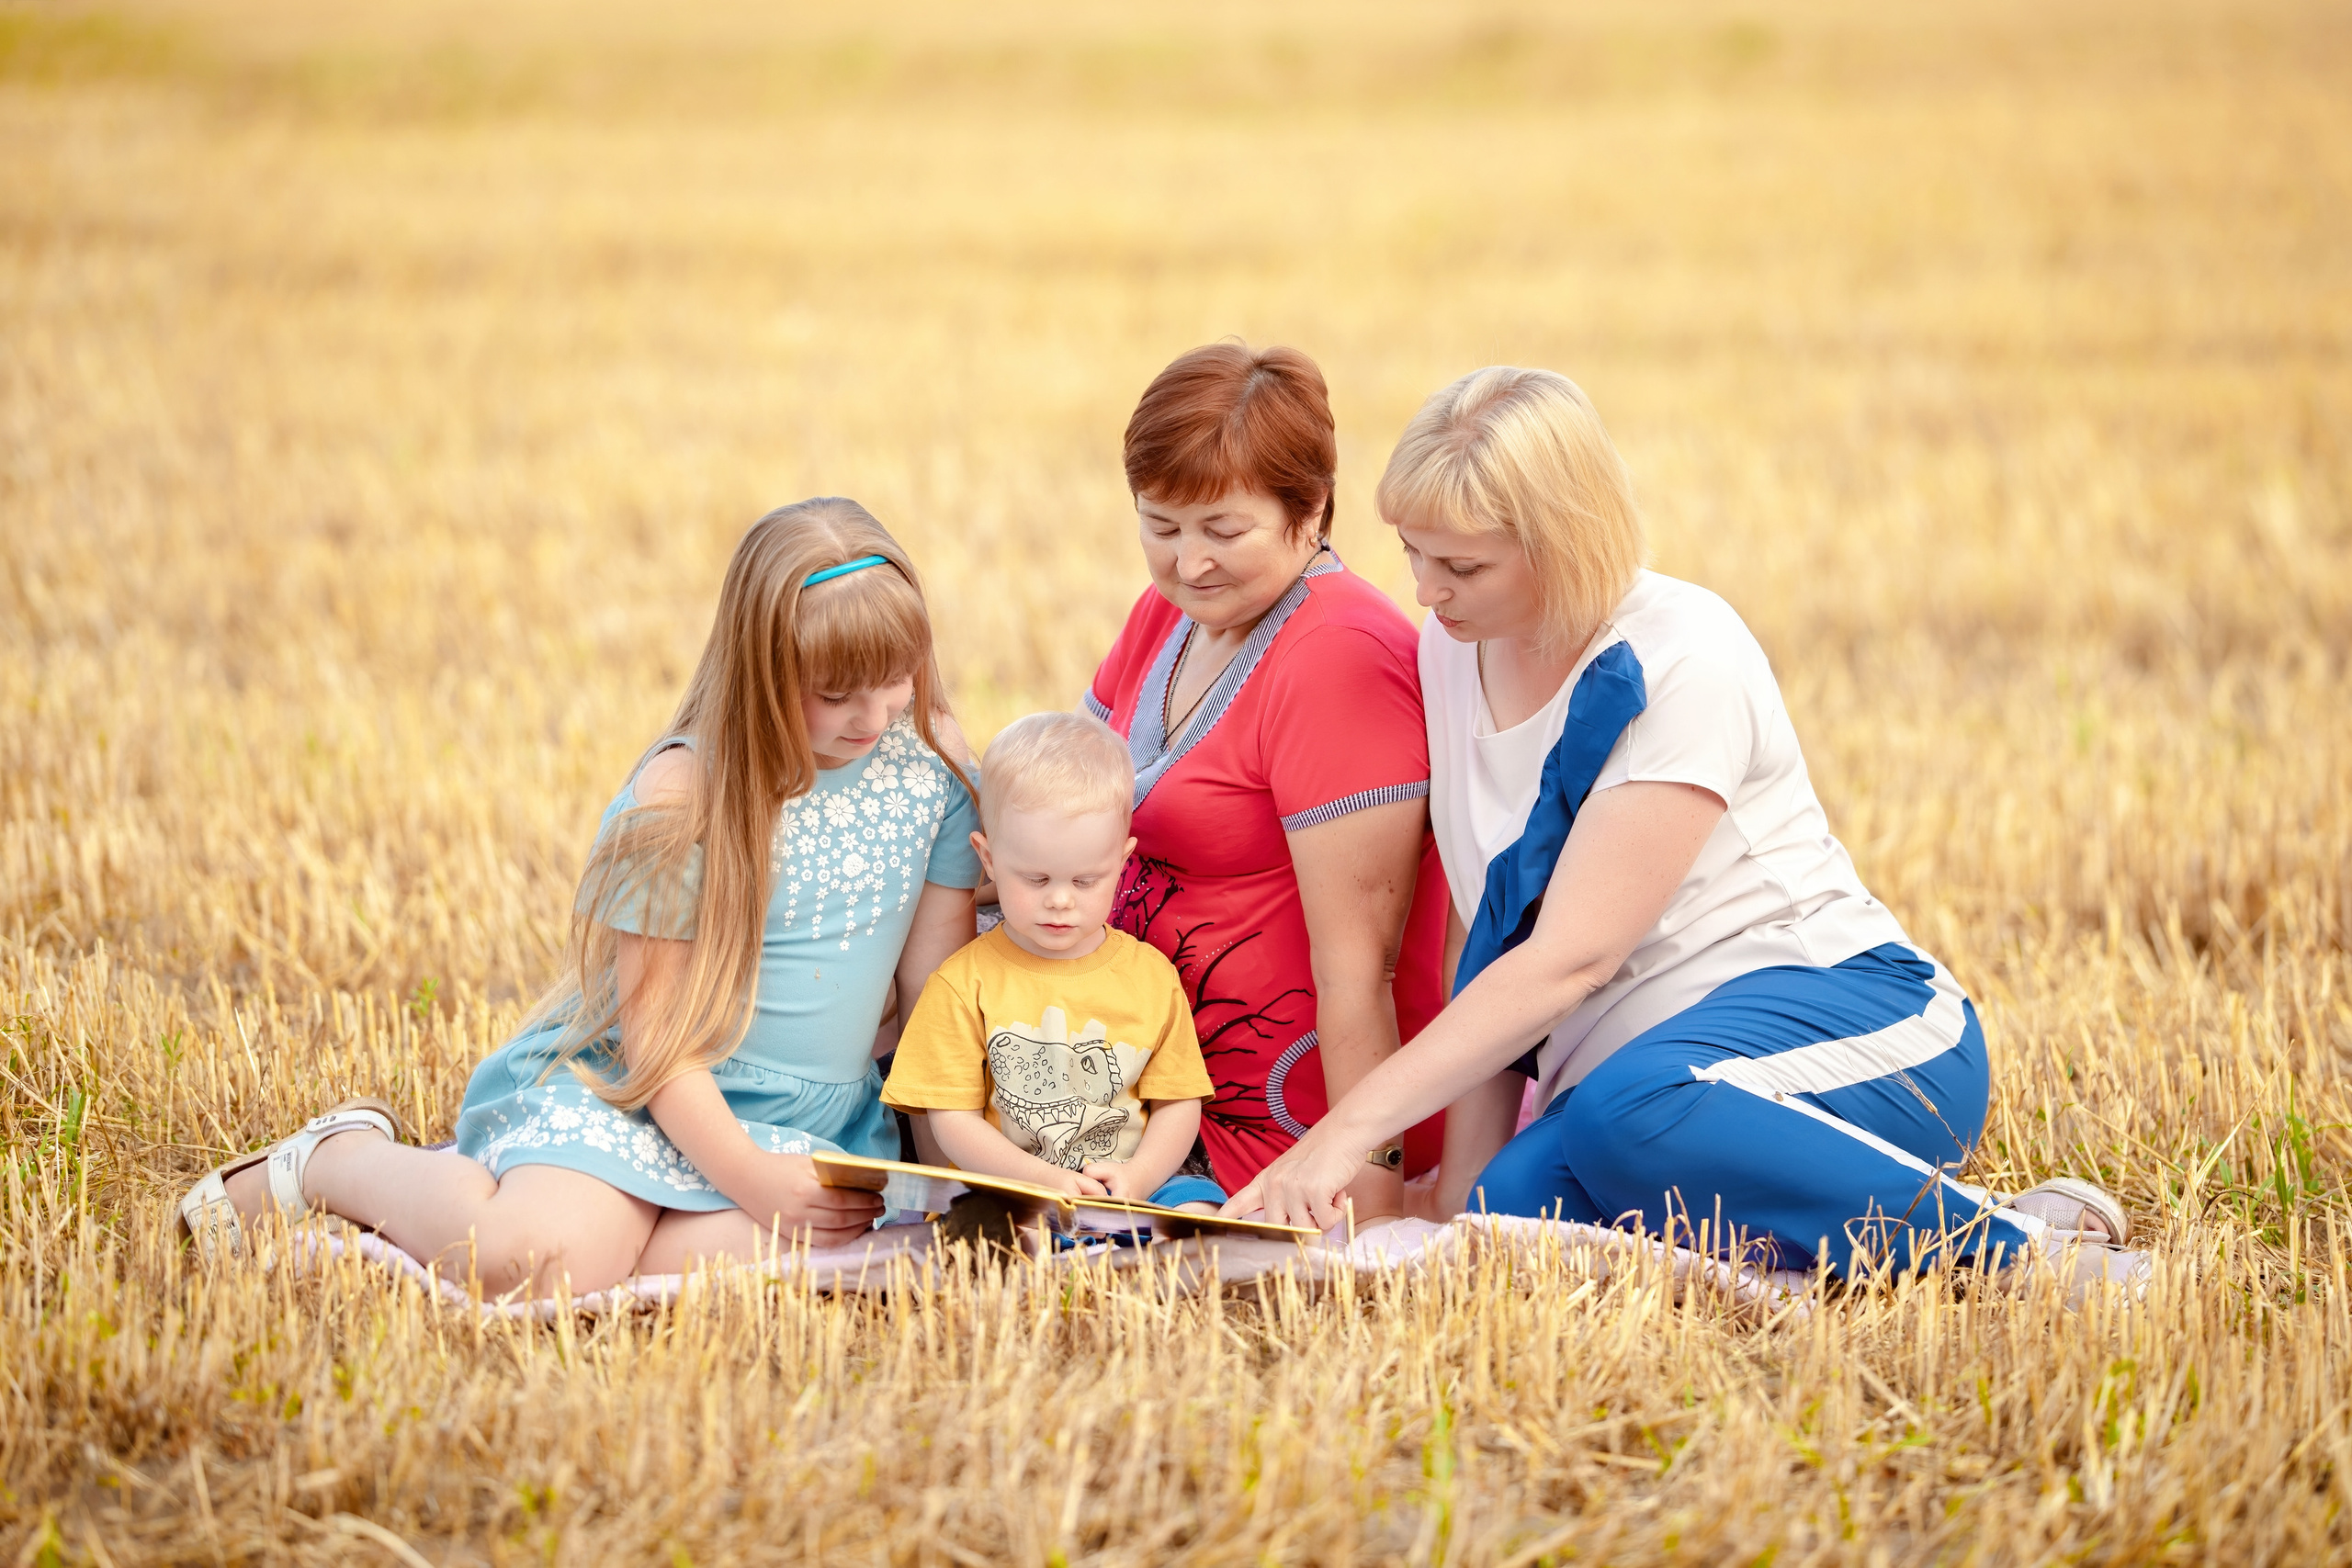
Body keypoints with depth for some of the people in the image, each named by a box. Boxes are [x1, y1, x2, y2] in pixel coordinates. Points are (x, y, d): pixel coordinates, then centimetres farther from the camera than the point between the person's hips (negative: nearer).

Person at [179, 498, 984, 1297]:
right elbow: (654, 1030, -14)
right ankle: (337, 1159, 3)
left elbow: (936, 975, 6)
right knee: (522, 1260, -33)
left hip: (811, 1119, 5)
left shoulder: (930, 758, -1)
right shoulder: (683, 797, -16)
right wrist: (747, 1176, -21)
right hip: (631, 1086, -5)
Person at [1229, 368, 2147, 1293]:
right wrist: (1466, 1176, 1)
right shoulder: (1451, 654, 10)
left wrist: (1350, 1128, -25)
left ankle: (2009, 1244, -24)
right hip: (1625, 1057, 5)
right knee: (1511, 1216, -30)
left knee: (1636, 1113, -41)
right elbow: (1481, 932, 12)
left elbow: (1571, 955, -21)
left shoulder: (1682, 662, -13)